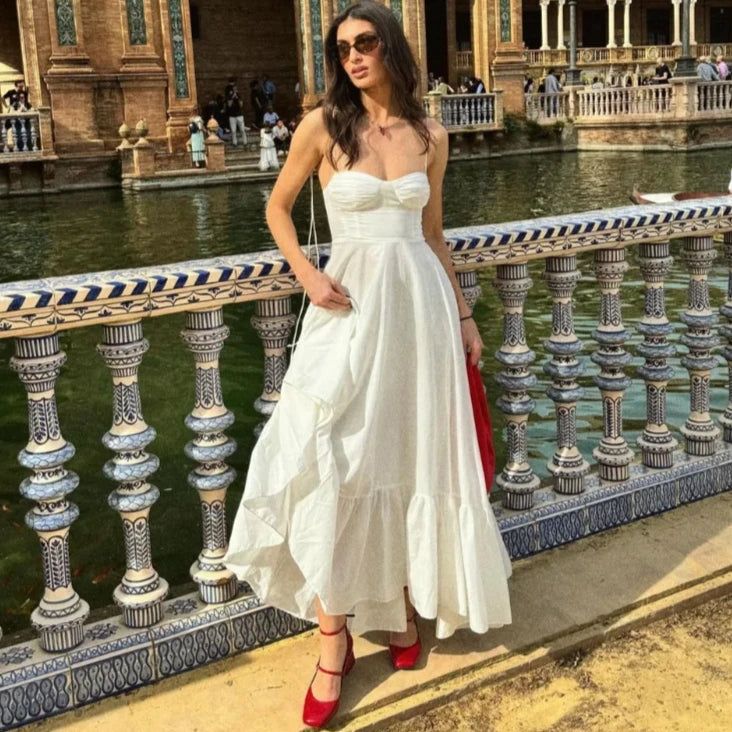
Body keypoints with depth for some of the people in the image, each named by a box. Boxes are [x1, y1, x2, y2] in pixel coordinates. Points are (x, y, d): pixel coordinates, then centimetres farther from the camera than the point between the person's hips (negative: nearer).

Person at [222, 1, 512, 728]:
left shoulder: (430, 136, 6)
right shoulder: (322, 125, -2)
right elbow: (277, 207, 8)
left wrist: (462, 315, 14)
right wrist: (305, 274, -7)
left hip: (421, 303, 3)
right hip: (351, 307, -2)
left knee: (415, 460, 9)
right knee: (333, 469, -5)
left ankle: (407, 603, 30)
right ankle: (334, 640, 7)